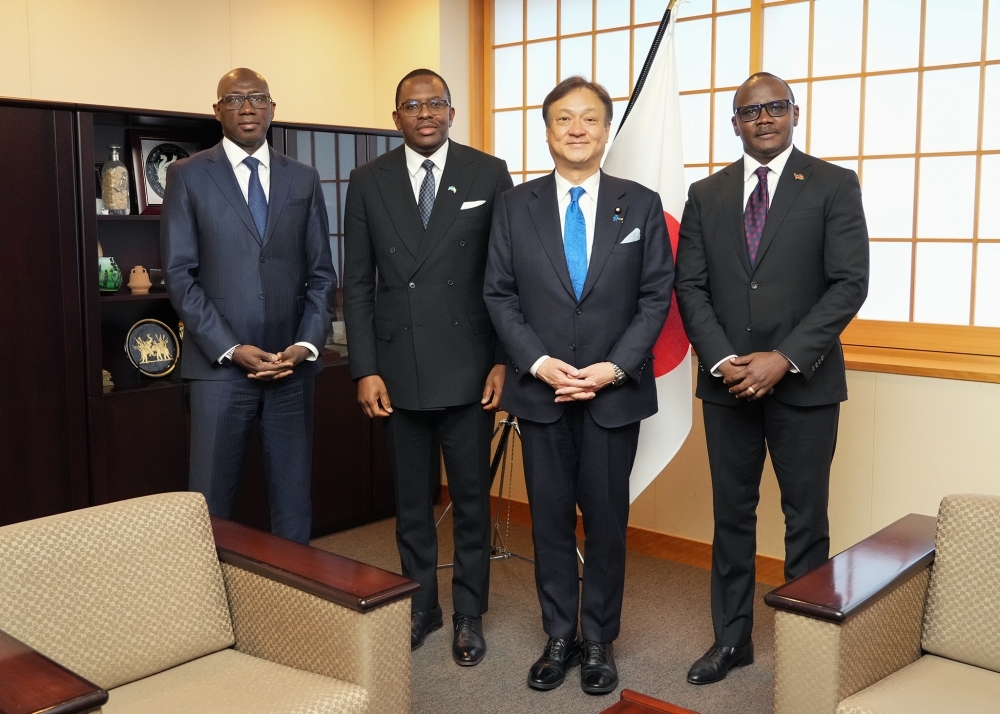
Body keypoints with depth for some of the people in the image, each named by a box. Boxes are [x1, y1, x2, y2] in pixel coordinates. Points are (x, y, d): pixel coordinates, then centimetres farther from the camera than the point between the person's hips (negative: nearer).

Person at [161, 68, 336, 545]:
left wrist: (306, 345, -5)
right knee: (211, 504, 3)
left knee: (293, 500, 9)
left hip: (292, 364, 3)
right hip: (220, 363, -2)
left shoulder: (303, 179, 10)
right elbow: (180, 275, -3)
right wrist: (231, 349, -11)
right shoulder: (188, 176, 3)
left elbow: (321, 273, 9)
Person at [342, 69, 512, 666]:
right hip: (398, 370, 2)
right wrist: (365, 370, -3)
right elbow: (358, 283, 4)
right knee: (412, 498, 13)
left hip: (468, 369, -1)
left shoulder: (489, 174, 0)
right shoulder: (368, 182, 4)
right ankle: (421, 605, 31)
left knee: (471, 497, 9)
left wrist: (504, 360, -5)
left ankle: (470, 615, 25)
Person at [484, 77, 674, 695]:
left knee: (607, 520, 7)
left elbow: (657, 297, 0)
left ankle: (600, 641, 22)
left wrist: (614, 367, -11)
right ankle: (559, 638, 23)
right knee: (551, 520, 9)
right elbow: (500, 296, 2)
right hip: (540, 390, 1)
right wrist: (538, 363, -11)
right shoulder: (516, 205, 5)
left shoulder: (641, 204, 3)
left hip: (615, 391, -1)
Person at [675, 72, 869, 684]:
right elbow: (691, 287, 4)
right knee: (732, 515, 12)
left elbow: (849, 283, -8)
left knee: (805, 520, 7)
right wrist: (723, 360, -10)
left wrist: (784, 359, -16)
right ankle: (732, 639, 25)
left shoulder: (834, 186, -1)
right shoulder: (706, 194, 8)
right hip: (726, 382, 3)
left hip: (804, 382, -3)